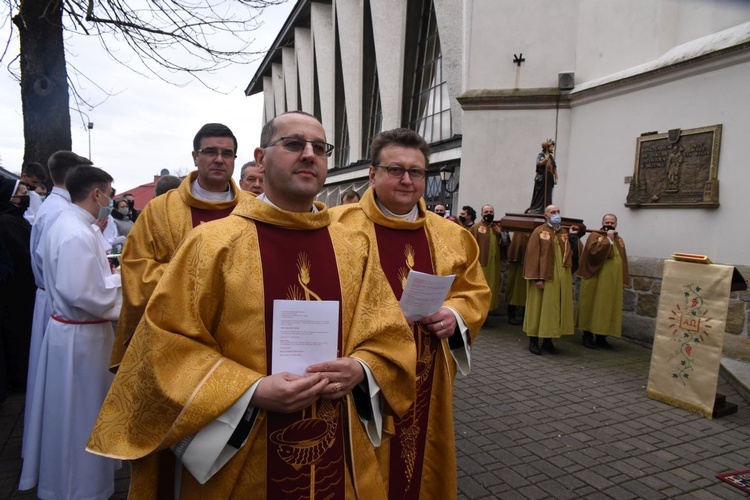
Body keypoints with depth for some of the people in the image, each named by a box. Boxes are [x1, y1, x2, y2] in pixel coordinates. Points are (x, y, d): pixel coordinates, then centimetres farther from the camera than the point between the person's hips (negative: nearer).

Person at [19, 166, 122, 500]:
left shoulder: (66, 223, 7)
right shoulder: (79, 234, -25)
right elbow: (84, 295, -29)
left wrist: (108, 274, 7)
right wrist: (118, 279, -14)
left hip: (66, 328, 10)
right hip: (80, 337, -10)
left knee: (66, 413, 24)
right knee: (79, 416, 7)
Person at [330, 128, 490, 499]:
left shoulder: (451, 235, 6)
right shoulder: (336, 226, -8)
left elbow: (476, 292, 12)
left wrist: (455, 315, -8)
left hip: (426, 386, 4)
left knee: (423, 468, 20)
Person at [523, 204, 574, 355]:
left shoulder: (564, 233, 11)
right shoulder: (539, 232, -5)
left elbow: (569, 254, 13)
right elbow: (533, 255, -11)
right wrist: (537, 278, -15)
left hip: (561, 278, 5)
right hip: (543, 277, -5)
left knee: (554, 308, 8)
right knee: (539, 307, 1)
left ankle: (548, 341, 19)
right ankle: (533, 341, 11)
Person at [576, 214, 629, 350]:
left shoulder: (619, 240, 15)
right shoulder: (594, 236, -3)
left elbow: (623, 260, 14)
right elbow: (593, 251, -22)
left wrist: (623, 280, 8)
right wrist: (608, 239, -16)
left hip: (613, 281, 6)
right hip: (595, 279, -5)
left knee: (607, 307, 7)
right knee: (593, 306, -1)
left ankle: (601, 337, 15)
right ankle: (588, 335, 7)